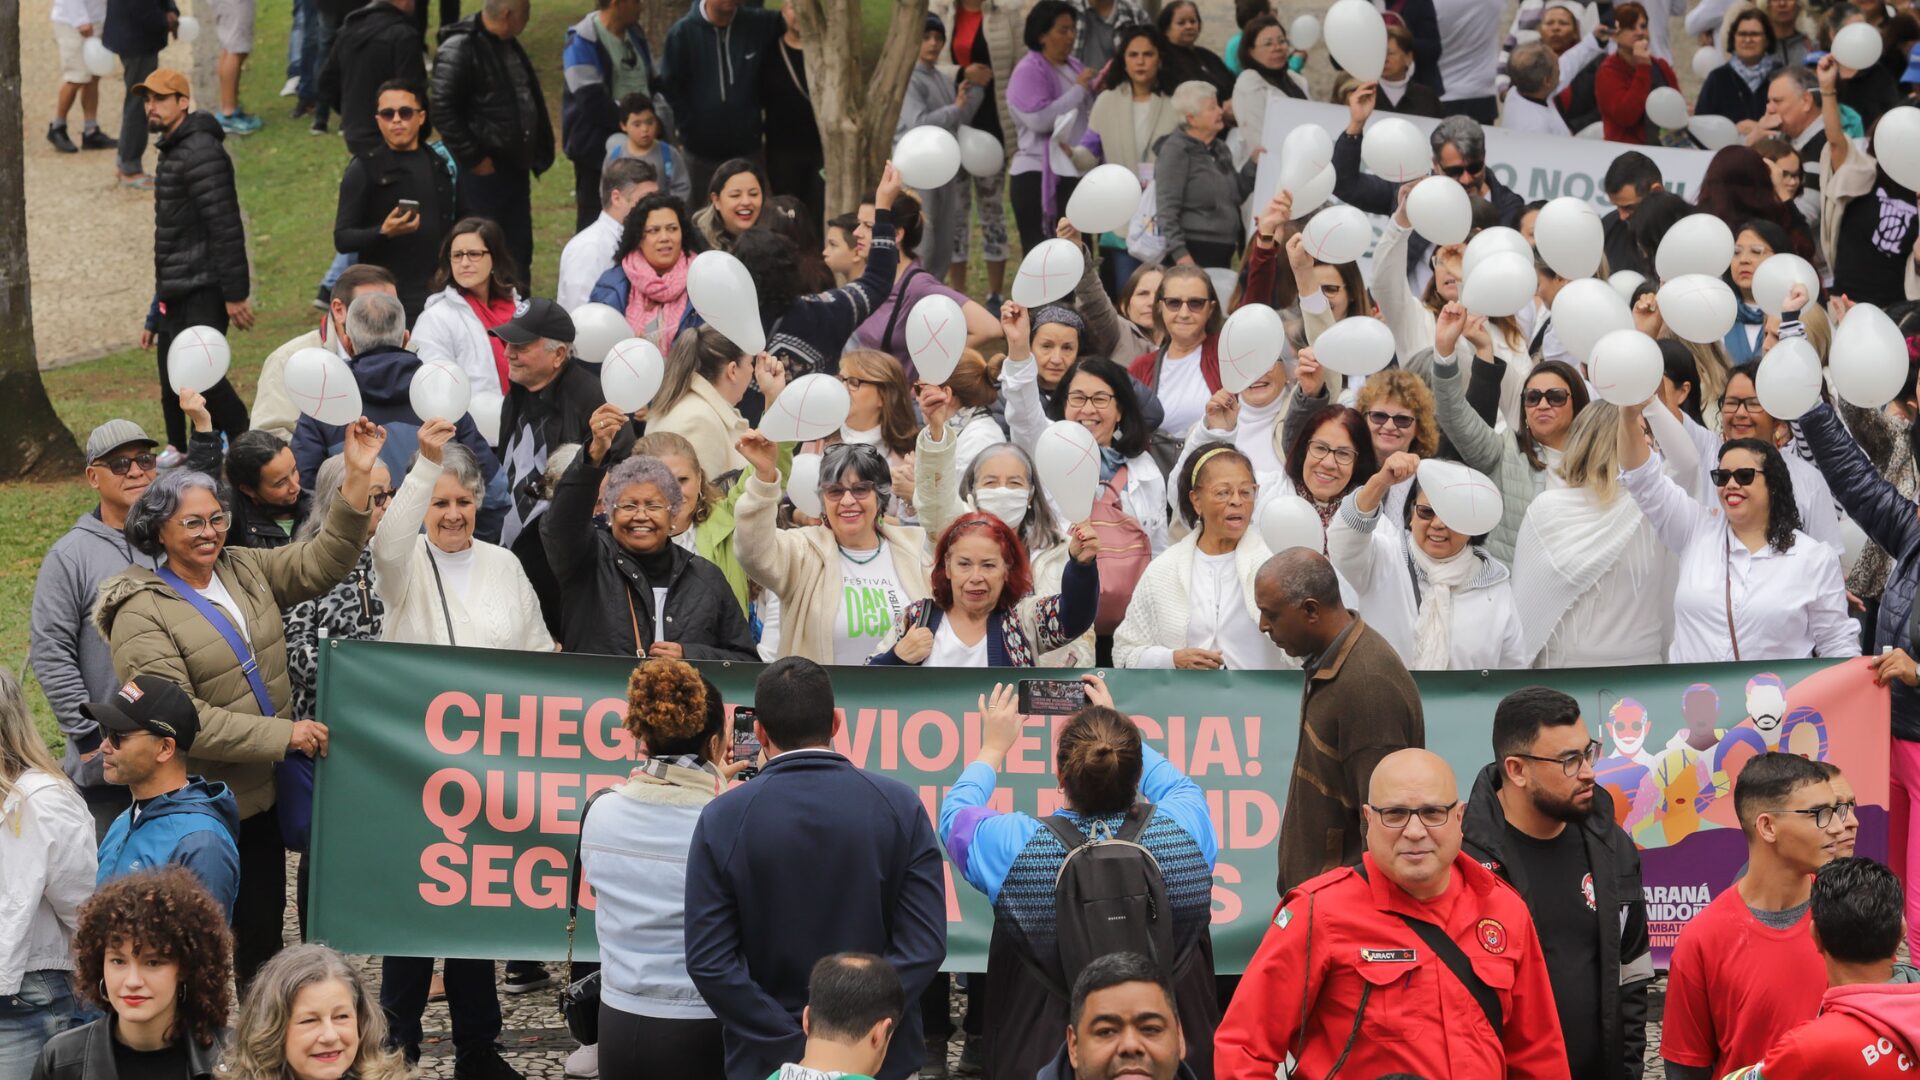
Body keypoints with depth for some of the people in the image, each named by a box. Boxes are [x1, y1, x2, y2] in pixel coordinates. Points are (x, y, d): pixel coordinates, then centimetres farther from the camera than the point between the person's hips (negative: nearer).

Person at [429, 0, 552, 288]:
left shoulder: (510, 47, 14)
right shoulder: (459, 49, -16)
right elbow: (443, 110, -19)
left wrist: (538, 153, 14)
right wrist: (473, 159, -18)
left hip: (516, 168, 9)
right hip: (484, 173, -9)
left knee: (519, 252, 13)